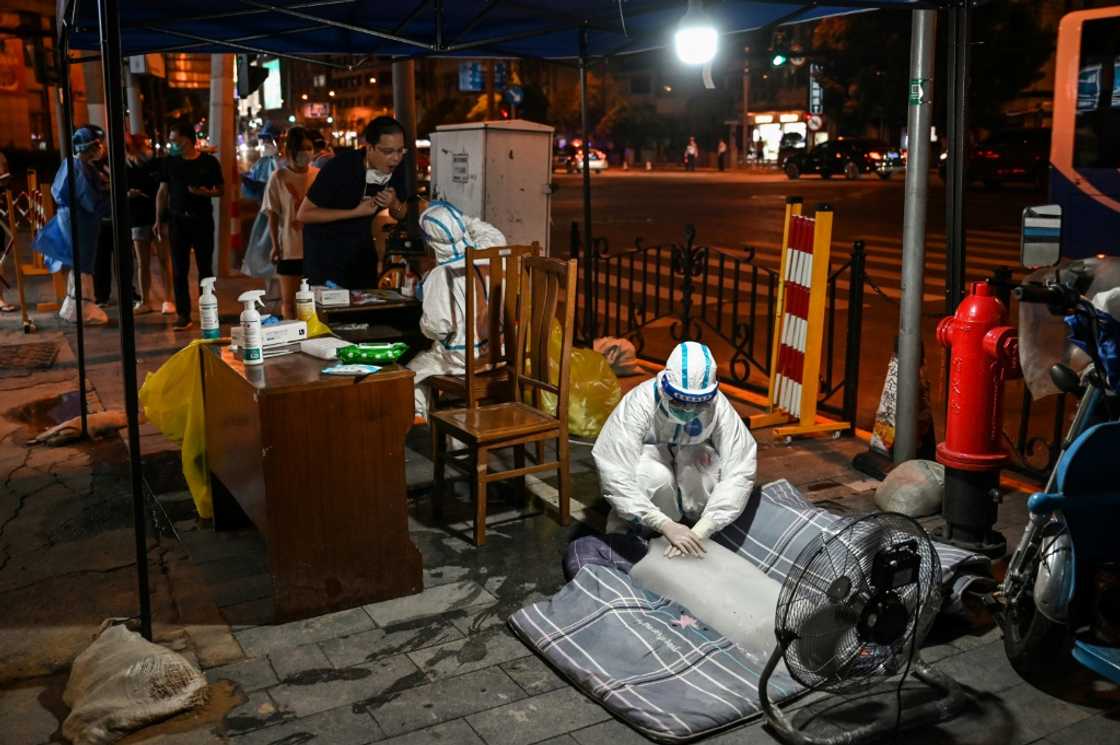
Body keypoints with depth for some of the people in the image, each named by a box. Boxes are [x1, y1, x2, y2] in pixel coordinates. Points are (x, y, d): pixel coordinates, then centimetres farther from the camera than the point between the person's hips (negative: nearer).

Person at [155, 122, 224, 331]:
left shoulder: (209, 162, 0)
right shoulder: (171, 162, 6)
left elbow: (220, 189, 6)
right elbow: (162, 192, 8)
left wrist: (206, 192, -16)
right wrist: (158, 219, 2)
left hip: (203, 219, -1)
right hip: (179, 220, 2)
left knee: (205, 267, 5)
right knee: (179, 270, 0)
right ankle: (183, 315, 4)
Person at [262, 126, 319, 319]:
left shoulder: (319, 175, 3)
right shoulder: (278, 178, -2)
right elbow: (273, 215, 0)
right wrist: (275, 245, -4)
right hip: (290, 248, -1)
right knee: (289, 301, 4)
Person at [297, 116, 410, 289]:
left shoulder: (395, 168, -10)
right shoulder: (340, 166, -25)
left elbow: (401, 215, 6)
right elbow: (304, 214, -21)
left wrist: (395, 205, -18)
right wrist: (355, 212, -26)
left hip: (362, 242, 5)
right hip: (326, 243, -5)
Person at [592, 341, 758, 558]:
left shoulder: (718, 406, -30)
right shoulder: (639, 404, -37)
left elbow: (739, 472, -34)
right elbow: (615, 478, -42)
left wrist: (700, 532, -44)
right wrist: (666, 526, -49)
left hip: (690, 458, 2)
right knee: (657, 477, -36)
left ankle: (691, 522, -5)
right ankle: (633, 531, -9)